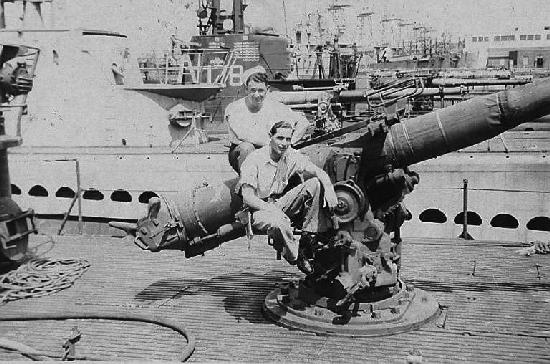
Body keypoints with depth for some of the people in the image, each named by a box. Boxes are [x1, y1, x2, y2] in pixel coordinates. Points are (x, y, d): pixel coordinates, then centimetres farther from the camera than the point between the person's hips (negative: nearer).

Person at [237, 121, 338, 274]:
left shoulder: (292, 156, -1)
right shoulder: (254, 159, -16)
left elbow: (319, 172, 0)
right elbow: (248, 198, -21)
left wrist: (329, 189, -22)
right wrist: (273, 210, -33)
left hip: (280, 203, 6)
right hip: (258, 208, -6)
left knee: (315, 183, -11)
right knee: (277, 223, -40)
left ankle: (309, 235, -10)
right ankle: (296, 257, -11)